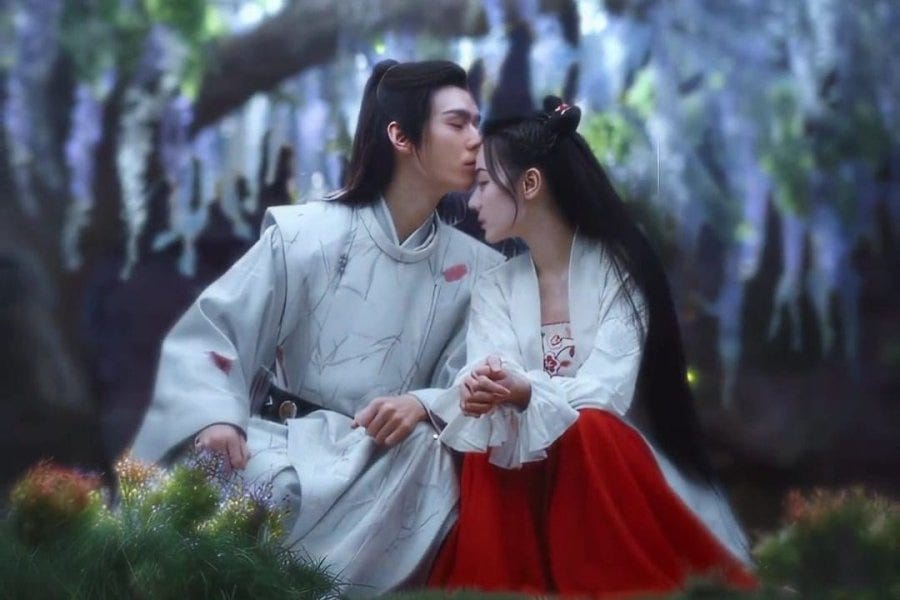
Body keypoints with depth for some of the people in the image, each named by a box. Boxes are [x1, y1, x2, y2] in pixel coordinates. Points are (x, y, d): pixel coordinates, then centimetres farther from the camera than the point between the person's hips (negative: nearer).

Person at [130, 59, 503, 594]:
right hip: (281, 445, -3)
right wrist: (215, 418, -24)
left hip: (390, 465, 3)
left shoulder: (478, 271, 7)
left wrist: (423, 405, -22)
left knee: (427, 449, -34)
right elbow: (205, 335, -3)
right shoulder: (305, 234, -1)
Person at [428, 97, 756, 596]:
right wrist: (482, 395, -35)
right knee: (485, 447, -28)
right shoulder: (494, 288, 9)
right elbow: (486, 386, -9)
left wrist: (523, 394, -37)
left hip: (615, 471, -3)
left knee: (588, 431, -34)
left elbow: (604, 395, -18)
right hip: (530, 472, 3)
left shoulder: (618, 268, -5)